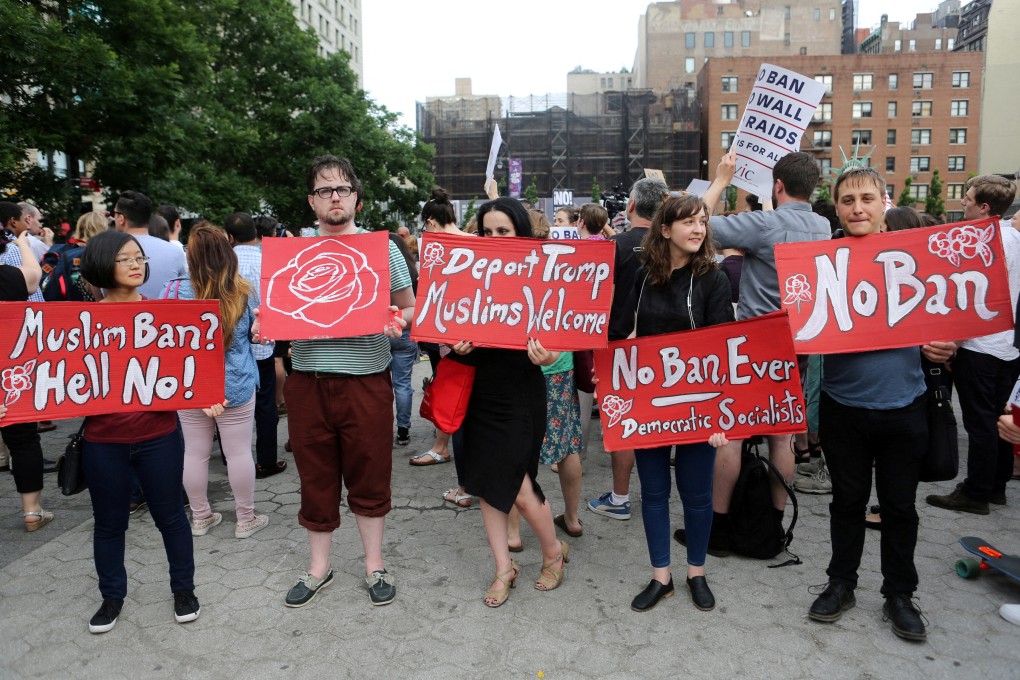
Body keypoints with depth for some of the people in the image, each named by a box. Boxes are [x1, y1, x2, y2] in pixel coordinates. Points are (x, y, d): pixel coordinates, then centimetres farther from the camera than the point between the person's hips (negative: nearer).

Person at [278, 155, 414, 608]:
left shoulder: (382, 248, 3)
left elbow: (410, 308, 7)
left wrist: (398, 321, -15)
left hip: (366, 379, -2)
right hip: (308, 379, 2)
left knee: (369, 477, 8)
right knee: (316, 478, 12)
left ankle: (374, 564, 27)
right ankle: (318, 567, 30)